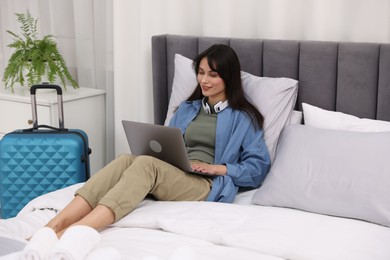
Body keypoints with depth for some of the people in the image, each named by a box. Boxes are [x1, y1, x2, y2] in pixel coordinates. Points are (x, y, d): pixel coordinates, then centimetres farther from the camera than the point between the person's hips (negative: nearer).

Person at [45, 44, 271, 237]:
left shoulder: (244, 117, 8)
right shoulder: (187, 108, 25)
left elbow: (259, 167, 2)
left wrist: (219, 168, -11)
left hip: (208, 187, -5)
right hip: (171, 178, 5)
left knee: (145, 164, -34)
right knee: (126, 160, -29)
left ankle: (72, 233, -53)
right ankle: (53, 226, -46)